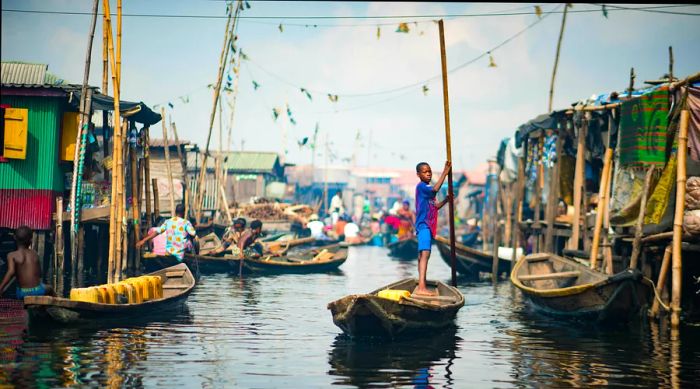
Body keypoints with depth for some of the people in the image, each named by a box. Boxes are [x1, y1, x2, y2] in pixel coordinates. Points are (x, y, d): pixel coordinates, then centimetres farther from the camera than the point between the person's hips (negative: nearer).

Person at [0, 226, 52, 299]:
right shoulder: (34, 254, 3)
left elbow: (11, 272, -22)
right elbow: (39, 274, 7)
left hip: (22, 293, -1)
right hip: (37, 291, 1)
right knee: (49, 289, 37)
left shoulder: (12, 255, -6)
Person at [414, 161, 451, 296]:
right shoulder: (421, 186, -10)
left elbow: (434, 206, 25)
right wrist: (445, 173, -26)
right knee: (425, 254, -22)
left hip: (428, 226, 11)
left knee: (423, 255, 16)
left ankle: (422, 286, 25)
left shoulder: (427, 189, 20)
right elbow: (435, 189, -28)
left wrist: (446, 200, 11)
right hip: (423, 225, -11)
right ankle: (421, 287, -32)